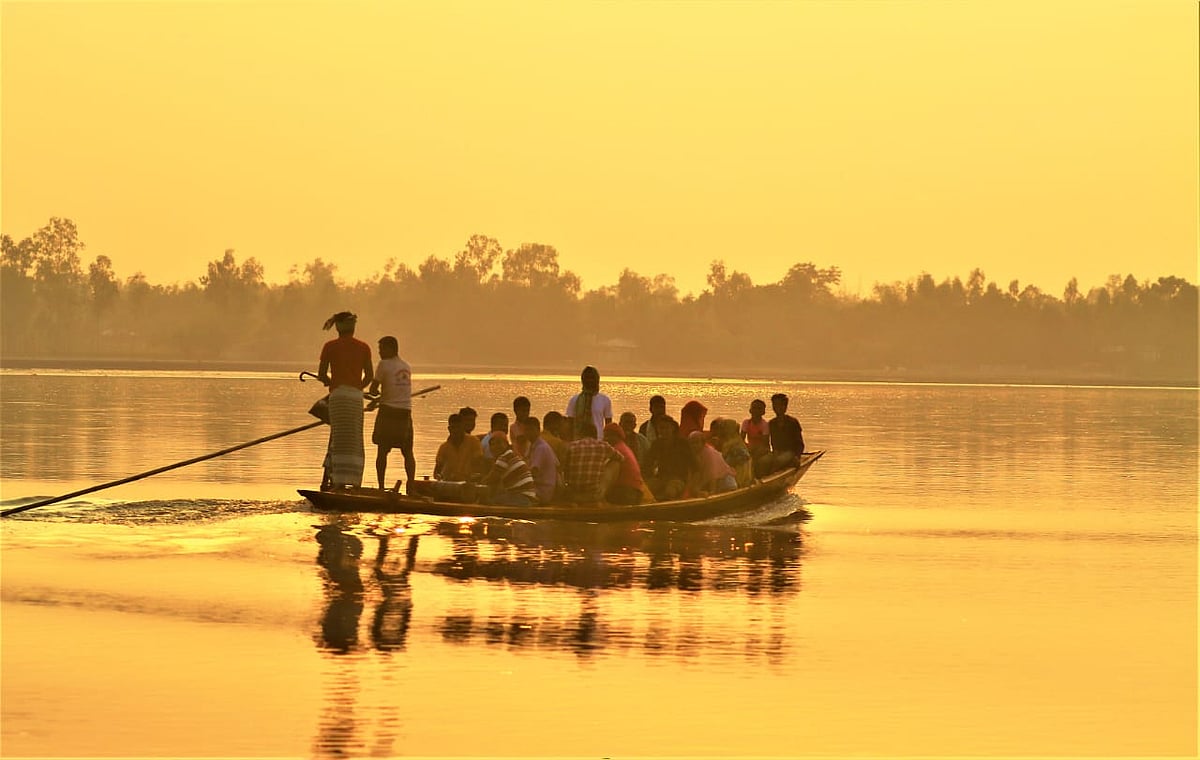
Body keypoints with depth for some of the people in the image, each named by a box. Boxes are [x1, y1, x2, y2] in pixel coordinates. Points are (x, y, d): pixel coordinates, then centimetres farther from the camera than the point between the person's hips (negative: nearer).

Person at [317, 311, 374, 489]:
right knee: (355, 442, 8)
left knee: (340, 441, -3)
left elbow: (321, 375, 1)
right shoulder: (363, 348, 8)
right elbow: (369, 377, 9)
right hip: (357, 397, 3)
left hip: (338, 395, -3)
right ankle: (356, 483, 7)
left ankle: (340, 482, -9)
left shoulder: (330, 347, 0)